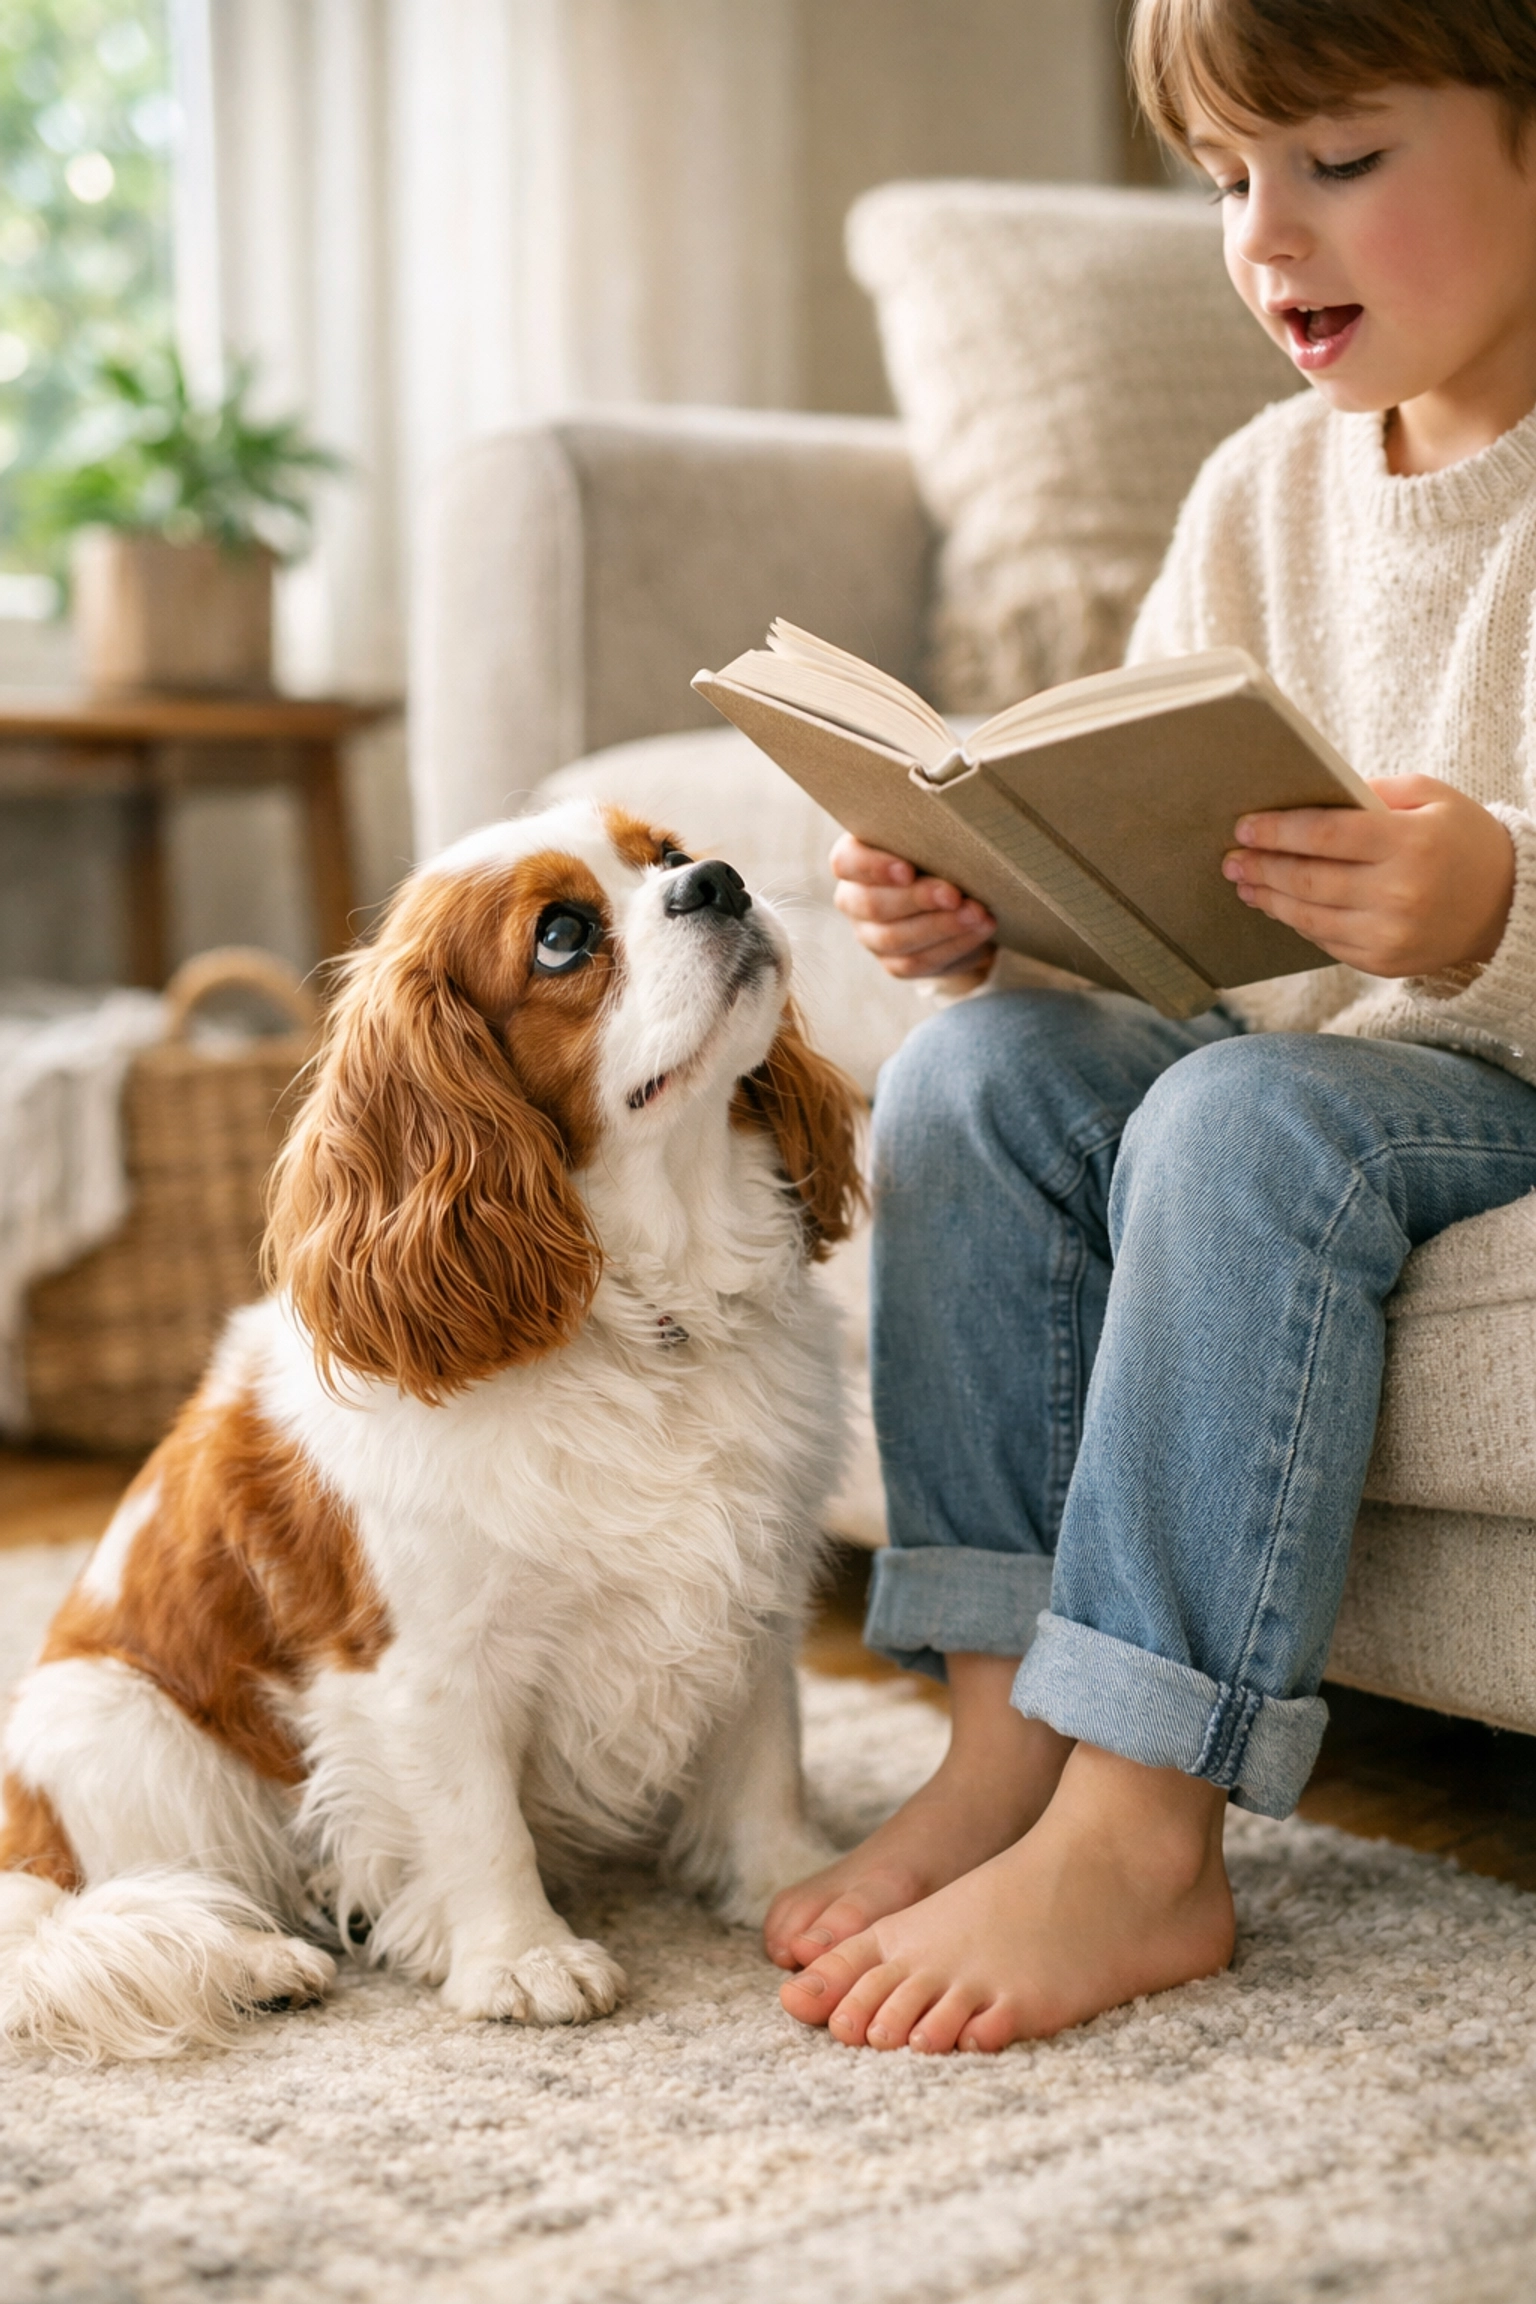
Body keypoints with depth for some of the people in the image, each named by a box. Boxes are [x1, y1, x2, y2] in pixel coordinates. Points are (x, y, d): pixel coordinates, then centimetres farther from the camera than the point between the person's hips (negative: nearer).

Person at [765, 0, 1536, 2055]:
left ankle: (1139, 1836, -30)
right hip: (1311, 1044, 7)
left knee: (1250, 1122, -33)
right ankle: (1006, 1738, -19)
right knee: (979, 1070, -17)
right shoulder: (1263, 491, 11)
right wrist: (987, 908, -9)